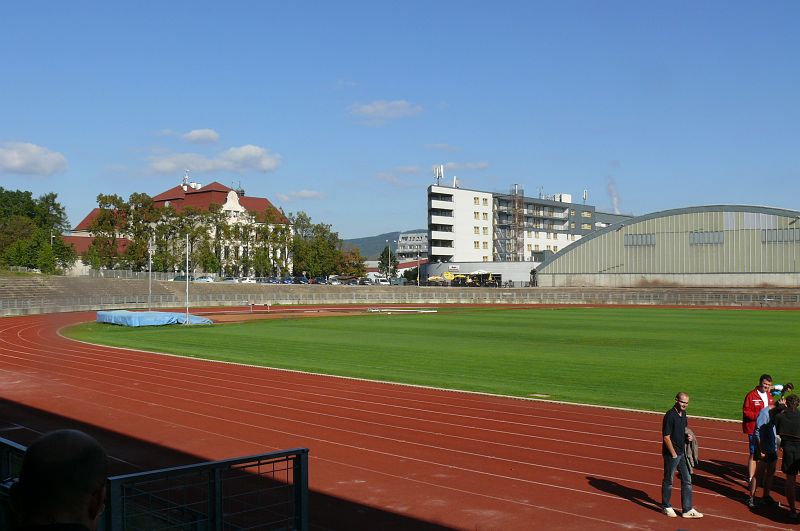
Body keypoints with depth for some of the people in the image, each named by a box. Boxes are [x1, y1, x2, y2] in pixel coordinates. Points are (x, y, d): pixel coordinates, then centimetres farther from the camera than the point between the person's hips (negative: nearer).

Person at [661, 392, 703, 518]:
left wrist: (688, 437, 1)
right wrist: (674, 454, -15)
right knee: (668, 480, 6)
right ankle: (666, 507, 22)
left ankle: (687, 510, 16)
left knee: (687, 480, 9)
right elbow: (666, 437, -18)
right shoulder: (670, 415, -19)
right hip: (671, 454, -8)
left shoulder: (683, 414, 7)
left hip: (682, 452, 8)